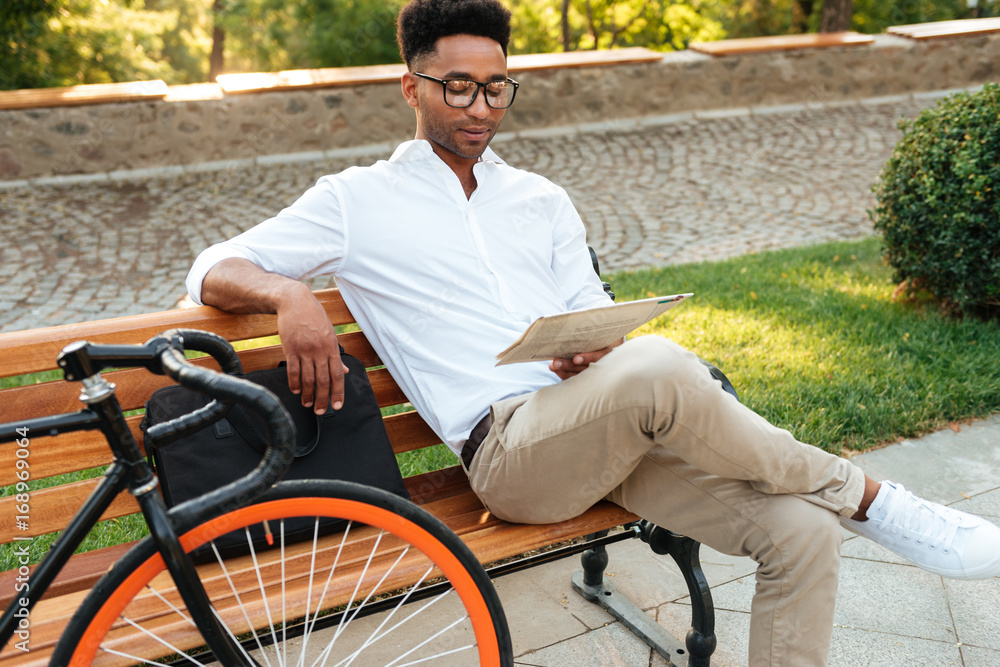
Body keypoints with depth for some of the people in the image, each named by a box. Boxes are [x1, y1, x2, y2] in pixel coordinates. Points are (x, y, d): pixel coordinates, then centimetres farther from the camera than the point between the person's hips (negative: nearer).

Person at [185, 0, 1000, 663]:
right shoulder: (358, 200, 9)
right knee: (659, 368, -35)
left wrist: (596, 349, -7)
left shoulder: (543, 202, 22)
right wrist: (289, 293, -19)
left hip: (610, 426, 5)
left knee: (802, 531, -13)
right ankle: (865, 497, -11)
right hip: (508, 447, -5)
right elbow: (213, 272, 5)